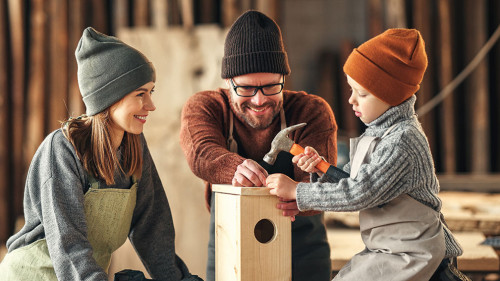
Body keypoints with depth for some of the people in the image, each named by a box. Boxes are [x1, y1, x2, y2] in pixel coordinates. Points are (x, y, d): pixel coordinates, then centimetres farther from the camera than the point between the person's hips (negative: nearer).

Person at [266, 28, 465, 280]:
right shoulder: (375, 132, 9)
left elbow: (358, 194, -24)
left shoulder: (401, 141, -21)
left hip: (410, 254, -10)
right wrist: (320, 168, -7)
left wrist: (296, 191, -18)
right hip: (384, 249, 10)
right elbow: (351, 182, 12)